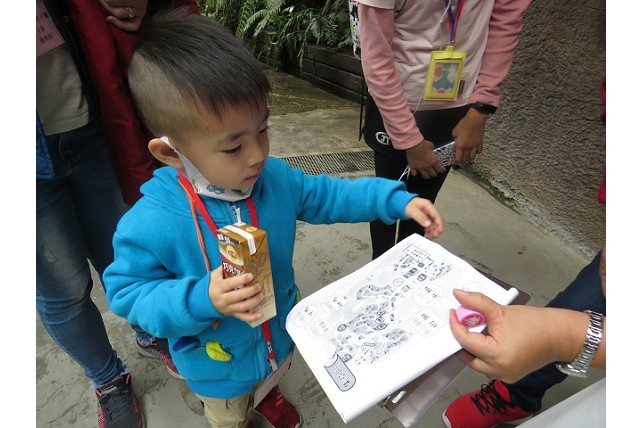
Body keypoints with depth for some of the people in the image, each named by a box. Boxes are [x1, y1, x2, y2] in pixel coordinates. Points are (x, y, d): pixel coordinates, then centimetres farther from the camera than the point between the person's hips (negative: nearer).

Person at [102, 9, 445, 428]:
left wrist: (398, 201, -15)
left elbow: (328, 194, -9)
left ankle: (266, 393, 75)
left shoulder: (276, 179, -22)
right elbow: (126, 293, -21)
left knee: (267, 379, 40)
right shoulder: (150, 223, -34)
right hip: (217, 366, -3)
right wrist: (198, 300, -39)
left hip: (281, 334, 4)